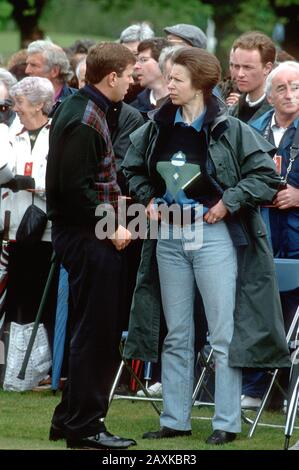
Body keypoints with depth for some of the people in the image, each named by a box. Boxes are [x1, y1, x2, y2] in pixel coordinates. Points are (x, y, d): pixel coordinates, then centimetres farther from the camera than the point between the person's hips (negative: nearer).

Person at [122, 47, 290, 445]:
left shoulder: (229, 130, -11)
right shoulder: (158, 127, 5)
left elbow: (267, 175, -10)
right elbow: (133, 167, 21)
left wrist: (228, 202, -14)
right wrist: (147, 198, 6)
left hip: (214, 236, -5)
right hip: (169, 236, 5)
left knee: (224, 334, -3)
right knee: (176, 334, 11)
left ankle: (227, 423, 2)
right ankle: (175, 419, 18)